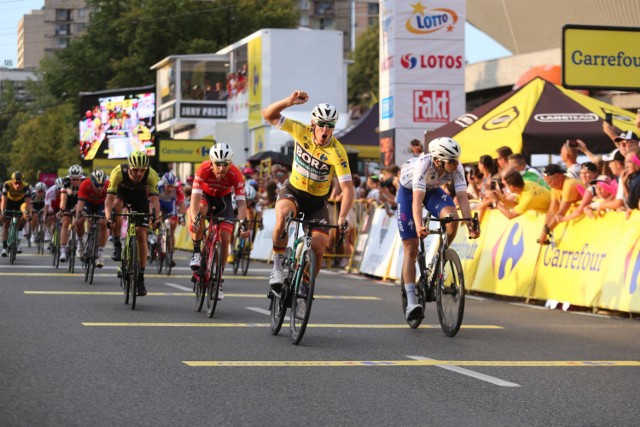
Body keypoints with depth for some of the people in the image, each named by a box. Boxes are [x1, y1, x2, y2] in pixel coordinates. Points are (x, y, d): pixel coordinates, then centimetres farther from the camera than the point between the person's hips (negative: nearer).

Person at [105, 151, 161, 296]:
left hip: (140, 195, 1)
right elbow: (110, 197, -41)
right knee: (116, 206, -36)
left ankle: (141, 278, 1)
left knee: (141, 235, -7)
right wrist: (108, 217, -56)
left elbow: (154, 198, -39)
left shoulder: (151, 175, -34)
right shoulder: (118, 172, -37)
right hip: (122, 191, -1)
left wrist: (156, 217, -56)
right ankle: (117, 245, -15)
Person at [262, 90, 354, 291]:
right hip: (293, 192, 0)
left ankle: (304, 287, 9)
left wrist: (342, 218, -37)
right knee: (282, 216, -35)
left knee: (318, 247, -16)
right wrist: (290, 101, -30)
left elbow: (348, 188, -24)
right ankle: (277, 267, -19)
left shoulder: (337, 152, -22)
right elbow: (268, 115, -13)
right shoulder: (301, 131, -14)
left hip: (317, 202, 0)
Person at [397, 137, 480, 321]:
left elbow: (462, 197, -32)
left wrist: (470, 224, -45)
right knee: (411, 248, -10)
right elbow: (417, 199, -47)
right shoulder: (423, 164, -39)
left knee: (452, 216, -30)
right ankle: (411, 302, -12)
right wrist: (419, 226, -61)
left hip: (432, 190, 3)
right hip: (409, 190, -3)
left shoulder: (457, 168, -28)